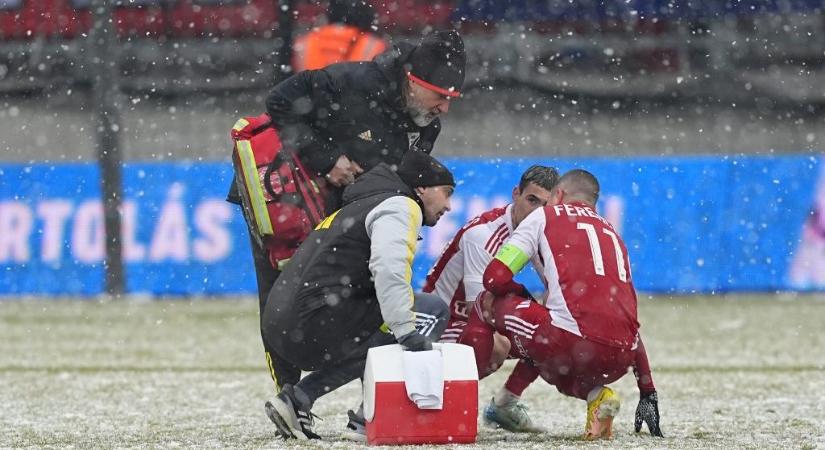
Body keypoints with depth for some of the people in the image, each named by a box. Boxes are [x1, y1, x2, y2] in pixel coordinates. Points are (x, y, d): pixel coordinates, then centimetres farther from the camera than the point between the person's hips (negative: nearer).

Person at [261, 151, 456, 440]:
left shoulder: (362, 206, 29)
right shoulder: (400, 206, -1)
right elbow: (389, 268, -20)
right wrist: (409, 335, -24)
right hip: (317, 324, -9)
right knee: (433, 311, -2)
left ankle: (298, 399, 14)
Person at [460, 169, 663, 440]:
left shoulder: (546, 216, 15)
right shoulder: (611, 233, 30)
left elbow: (495, 278, 7)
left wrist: (522, 294, 30)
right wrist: (647, 392, 31)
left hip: (573, 343, -6)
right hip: (619, 361, 6)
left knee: (489, 306, 18)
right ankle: (596, 394, 8)